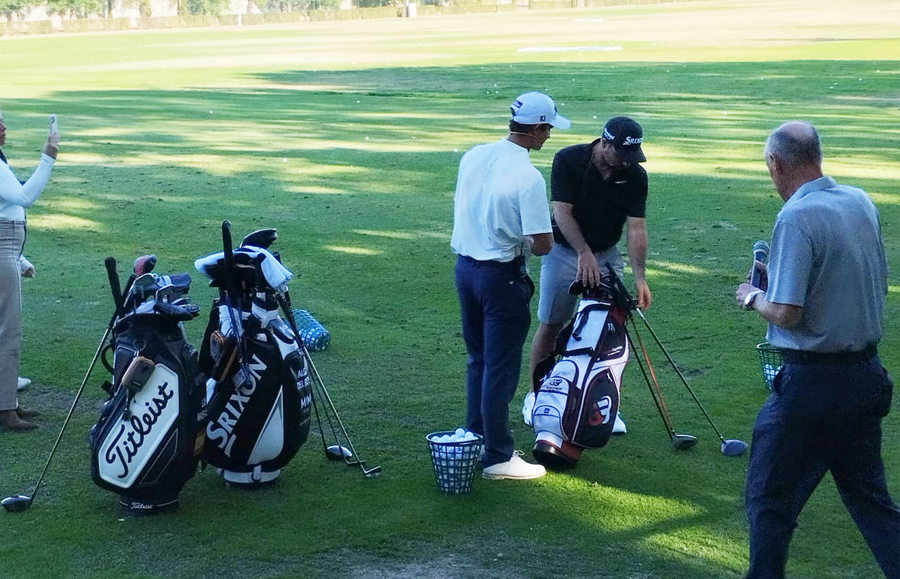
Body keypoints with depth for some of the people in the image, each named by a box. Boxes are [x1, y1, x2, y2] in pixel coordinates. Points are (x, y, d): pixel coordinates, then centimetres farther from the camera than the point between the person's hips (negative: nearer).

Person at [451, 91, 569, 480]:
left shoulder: (473, 156, 1)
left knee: (478, 359, 20)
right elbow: (542, 244, -20)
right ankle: (498, 457, 8)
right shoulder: (529, 177, -21)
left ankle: (475, 438, 30)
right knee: (501, 369, 1)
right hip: (502, 276, -8)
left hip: (465, 265, 8)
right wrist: (529, 244, 1)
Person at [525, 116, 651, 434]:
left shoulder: (635, 175, -11)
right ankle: (536, 394, 20)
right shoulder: (568, 160, -18)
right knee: (550, 325, 3)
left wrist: (640, 277, -22)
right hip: (564, 251, -2)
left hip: (607, 255, 2)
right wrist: (585, 254, -30)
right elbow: (562, 211, -20)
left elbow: (636, 228, -14)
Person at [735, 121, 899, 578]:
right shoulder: (862, 203, 4)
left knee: (769, 500, 7)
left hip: (812, 381, -8)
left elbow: (786, 314, -22)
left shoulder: (796, 218, -19)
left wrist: (752, 297, 0)